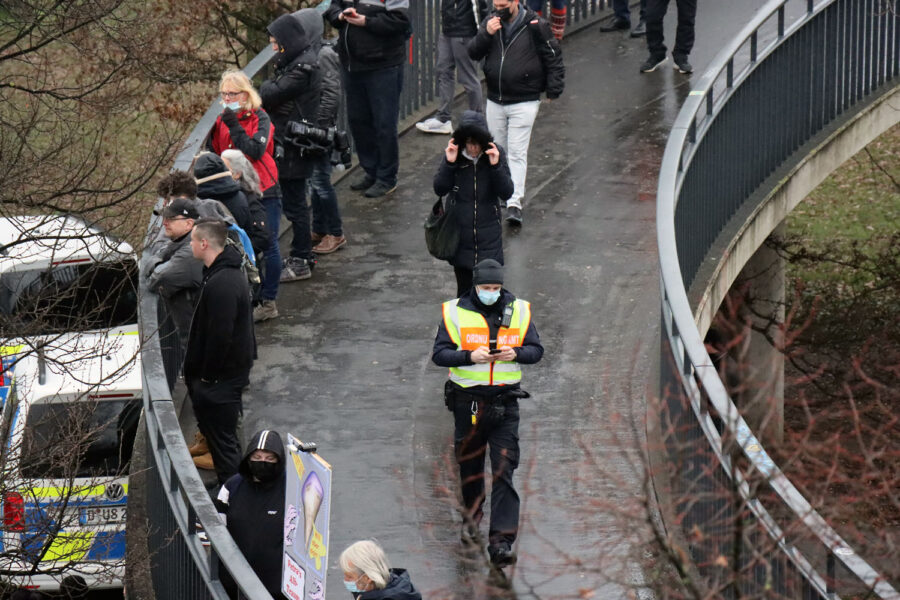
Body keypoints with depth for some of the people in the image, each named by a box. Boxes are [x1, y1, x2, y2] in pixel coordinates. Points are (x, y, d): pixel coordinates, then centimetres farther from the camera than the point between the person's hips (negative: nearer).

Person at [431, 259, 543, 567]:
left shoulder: (519, 311, 3)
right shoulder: (455, 312, -4)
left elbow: (536, 350, 6)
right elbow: (439, 354, -8)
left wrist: (515, 353, -15)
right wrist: (470, 357, -24)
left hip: (504, 402, 0)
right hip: (467, 400, 0)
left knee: (504, 472, -7)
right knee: (469, 464, 16)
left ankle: (501, 541, -9)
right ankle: (472, 513, 44)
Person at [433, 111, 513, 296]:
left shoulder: (497, 154, -7)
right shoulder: (454, 154, -6)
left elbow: (506, 193, -12)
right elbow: (440, 189, -9)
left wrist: (496, 165, -25)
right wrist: (449, 162, -22)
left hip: (489, 232, -1)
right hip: (460, 231, 1)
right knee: (464, 286, 10)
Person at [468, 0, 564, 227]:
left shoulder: (535, 26, -9)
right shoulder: (491, 22, 5)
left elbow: (553, 57, -2)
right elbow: (473, 53, 1)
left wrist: (553, 89, -7)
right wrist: (486, 34, -17)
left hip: (524, 103, -5)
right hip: (494, 102, 5)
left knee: (517, 153, -10)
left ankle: (514, 204, -14)